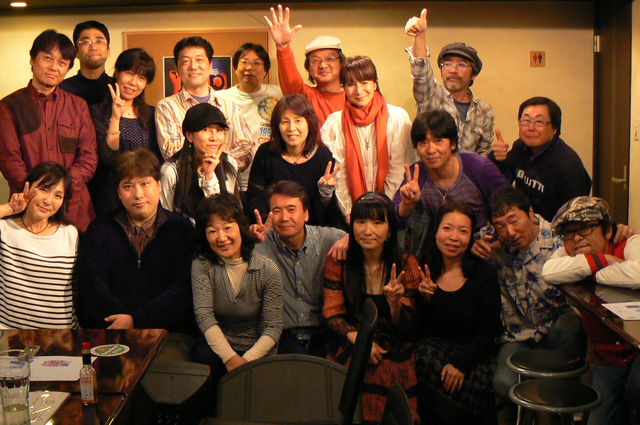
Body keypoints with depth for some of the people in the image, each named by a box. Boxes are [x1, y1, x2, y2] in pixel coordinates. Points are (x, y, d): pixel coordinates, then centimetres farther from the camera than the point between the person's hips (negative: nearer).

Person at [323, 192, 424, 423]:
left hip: (394, 355, 0)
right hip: (349, 352, 1)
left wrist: (394, 302, -22)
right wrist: (358, 338, -15)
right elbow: (332, 313, 2)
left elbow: (405, 329, -2)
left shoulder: (407, 265, -1)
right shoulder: (338, 261, 2)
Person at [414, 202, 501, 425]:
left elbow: (490, 329, -3)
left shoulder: (485, 274, -1)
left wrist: (461, 363, -15)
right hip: (432, 348, 2)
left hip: (474, 353, -1)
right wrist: (423, 299, -19)